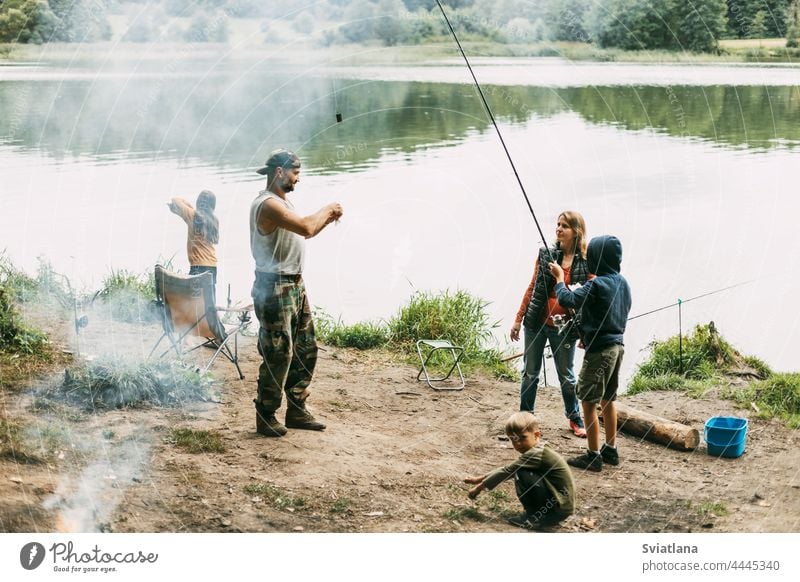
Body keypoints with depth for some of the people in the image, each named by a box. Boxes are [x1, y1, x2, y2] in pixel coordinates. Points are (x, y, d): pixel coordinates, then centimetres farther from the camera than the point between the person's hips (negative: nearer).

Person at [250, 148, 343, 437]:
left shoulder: (283, 202, 15)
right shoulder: (268, 204, -18)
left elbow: (305, 232, 25)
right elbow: (305, 227, -29)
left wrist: (327, 218, 8)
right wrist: (327, 209, -12)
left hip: (295, 284, 10)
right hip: (274, 287, -10)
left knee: (306, 349, 14)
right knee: (278, 354, -5)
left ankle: (296, 410, 23)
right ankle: (266, 418, 6)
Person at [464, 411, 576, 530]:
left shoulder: (536, 454, -19)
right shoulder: (537, 451, 10)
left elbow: (507, 471, -16)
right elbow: (508, 471, 15)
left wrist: (480, 487, -8)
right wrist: (480, 479, 12)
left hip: (561, 507, -10)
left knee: (522, 474, -19)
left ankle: (535, 516, -7)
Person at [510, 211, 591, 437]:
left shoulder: (586, 262, -7)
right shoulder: (546, 254, -1)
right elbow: (532, 288, 6)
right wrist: (518, 319, 6)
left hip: (564, 327, -2)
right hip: (537, 323, 2)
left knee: (566, 375, 10)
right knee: (530, 372, 10)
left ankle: (575, 420, 27)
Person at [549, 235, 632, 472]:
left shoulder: (596, 285, -19)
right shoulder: (622, 283, 8)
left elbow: (567, 300, -22)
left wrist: (560, 277, -5)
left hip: (600, 349, -9)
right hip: (617, 345, 9)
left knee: (588, 401, -2)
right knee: (608, 399, 18)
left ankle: (594, 456, 0)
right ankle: (610, 450, 24)